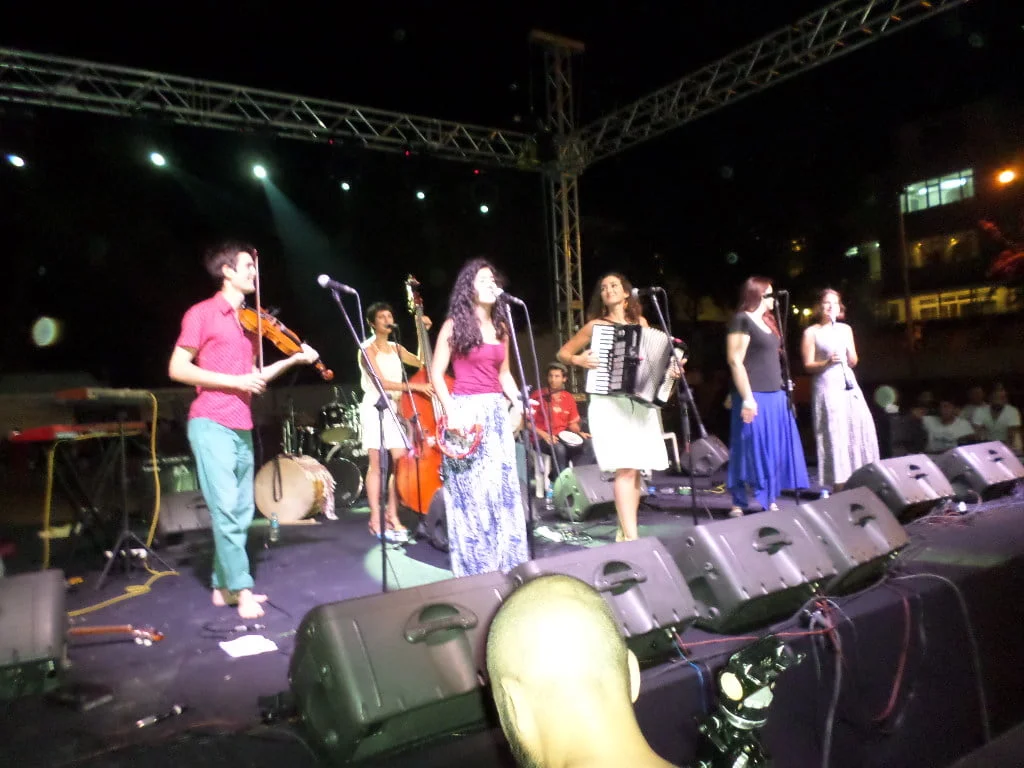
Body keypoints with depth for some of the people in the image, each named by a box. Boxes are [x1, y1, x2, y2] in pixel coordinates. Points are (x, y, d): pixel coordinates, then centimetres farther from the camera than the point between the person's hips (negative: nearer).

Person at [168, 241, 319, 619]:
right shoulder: (202, 313, -4)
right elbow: (177, 369, -9)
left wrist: (294, 359, 5)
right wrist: (234, 381, -15)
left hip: (242, 427, 8)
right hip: (212, 424, -7)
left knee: (242, 512, 10)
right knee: (226, 509, -9)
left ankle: (223, 586, 21)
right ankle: (242, 590, -1)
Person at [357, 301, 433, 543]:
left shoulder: (396, 348, 16)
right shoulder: (368, 349, -3)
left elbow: (421, 362, 12)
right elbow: (381, 382, -13)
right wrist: (415, 386, -20)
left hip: (395, 408, 6)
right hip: (375, 408, -5)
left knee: (400, 461, -3)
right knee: (376, 464, -7)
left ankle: (392, 516, 5)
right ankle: (376, 519, -3)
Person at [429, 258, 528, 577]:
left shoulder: (500, 326, 14)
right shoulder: (454, 324, -2)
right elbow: (436, 373, -5)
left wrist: (518, 402, 4)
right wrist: (450, 411, -15)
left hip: (497, 411, 5)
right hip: (467, 410, -5)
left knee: (503, 490, 5)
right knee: (471, 492, -1)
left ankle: (504, 563, 17)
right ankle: (475, 566, 11)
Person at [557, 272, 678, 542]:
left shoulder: (641, 323, 14)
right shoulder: (596, 325, 4)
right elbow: (563, 353, 8)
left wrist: (672, 368, 2)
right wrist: (578, 360, -12)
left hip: (642, 404, 4)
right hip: (610, 404, -4)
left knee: (638, 469, 5)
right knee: (626, 468, -15)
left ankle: (624, 529, 18)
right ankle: (631, 535, -13)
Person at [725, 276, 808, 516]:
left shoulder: (766, 321, 16)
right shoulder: (742, 320, -10)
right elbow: (735, 361, -16)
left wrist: (781, 389, 16)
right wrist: (747, 398, -21)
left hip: (774, 395, 9)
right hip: (754, 397, -9)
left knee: (774, 450, 11)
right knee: (750, 450, -5)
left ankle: (770, 502, 20)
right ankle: (738, 505, 4)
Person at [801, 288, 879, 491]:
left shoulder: (845, 329, 14)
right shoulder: (811, 332, 0)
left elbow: (853, 362, 14)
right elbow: (808, 366, -4)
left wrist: (848, 351, -5)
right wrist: (826, 363, -21)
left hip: (849, 384, 5)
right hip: (827, 386, -5)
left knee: (860, 428, -2)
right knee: (835, 435, -8)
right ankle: (839, 486, -4)